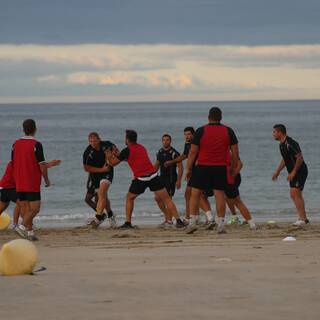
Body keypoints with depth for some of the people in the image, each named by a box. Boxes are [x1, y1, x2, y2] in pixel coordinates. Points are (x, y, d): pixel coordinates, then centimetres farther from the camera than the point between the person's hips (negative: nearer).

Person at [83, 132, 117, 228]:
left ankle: (98, 217, -28)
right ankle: (110, 215, 37)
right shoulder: (87, 152, -16)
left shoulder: (106, 145, -13)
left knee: (102, 192, -22)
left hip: (107, 173, -2)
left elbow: (114, 147, 12)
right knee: (103, 196, 10)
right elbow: (86, 168, -11)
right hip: (95, 174, 2)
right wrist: (101, 169, -16)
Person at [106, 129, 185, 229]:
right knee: (167, 199, 3)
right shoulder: (142, 148, 18)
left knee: (129, 198, 19)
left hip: (140, 179, -4)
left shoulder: (127, 151, -1)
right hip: (153, 175, 4)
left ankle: (128, 222, 13)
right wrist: (119, 155, 37)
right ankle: (178, 220, -6)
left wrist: (109, 156, 27)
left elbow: (113, 163, 7)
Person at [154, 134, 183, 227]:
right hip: (162, 178, 7)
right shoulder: (160, 152, 10)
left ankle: (169, 220, 1)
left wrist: (178, 180, -17)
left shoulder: (174, 153, -10)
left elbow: (180, 167, -11)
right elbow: (156, 165, 22)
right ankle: (167, 216, 19)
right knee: (157, 198, 4)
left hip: (171, 178, -7)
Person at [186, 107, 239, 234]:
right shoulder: (228, 131, 3)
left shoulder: (201, 131, -4)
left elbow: (193, 151, -4)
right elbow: (235, 152, 5)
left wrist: (188, 168, 4)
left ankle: (192, 222, 2)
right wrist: (232, 167, 16)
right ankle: (221, 224, 1)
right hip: (220, 168, 2)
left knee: (195, 194, 7)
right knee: (220, 194, 4)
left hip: (202, 166, -2)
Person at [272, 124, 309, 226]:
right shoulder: (282, 145, 11)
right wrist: (277, 171, 23)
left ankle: (302, 218, -16)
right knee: (295, 195, 11)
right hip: (293, 173, 10)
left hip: (300, 171, -10)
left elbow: (300, 158, -23)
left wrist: (293, 172, -23)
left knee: (295, 193, -16)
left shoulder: (290, 144, -21)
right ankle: (303, 218, 17)